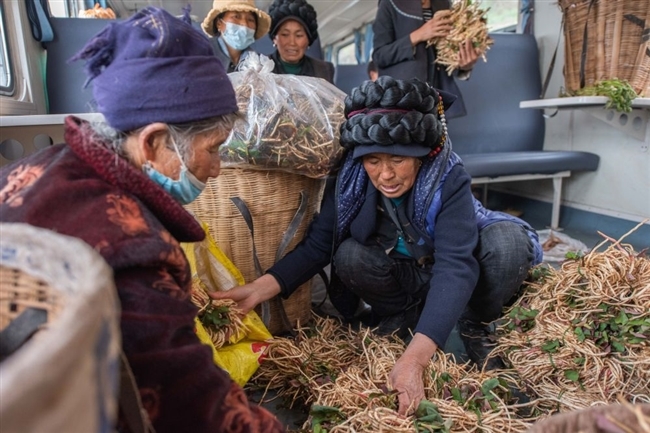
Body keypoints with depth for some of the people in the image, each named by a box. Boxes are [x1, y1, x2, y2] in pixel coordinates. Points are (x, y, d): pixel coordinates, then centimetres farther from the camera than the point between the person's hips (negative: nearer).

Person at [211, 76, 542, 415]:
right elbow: (316, 245, -19)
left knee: (508, 240, -31)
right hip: (405, 279, 2)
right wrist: (261, 287, -35)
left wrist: (413, 359, -52)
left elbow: (455, 265, -41)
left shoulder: (448, 176, -31)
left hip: (451, 276, -1)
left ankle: (473, 323, -4)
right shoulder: (350, 179, -22)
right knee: (349, 256, -28)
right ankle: (409, 317, -2)